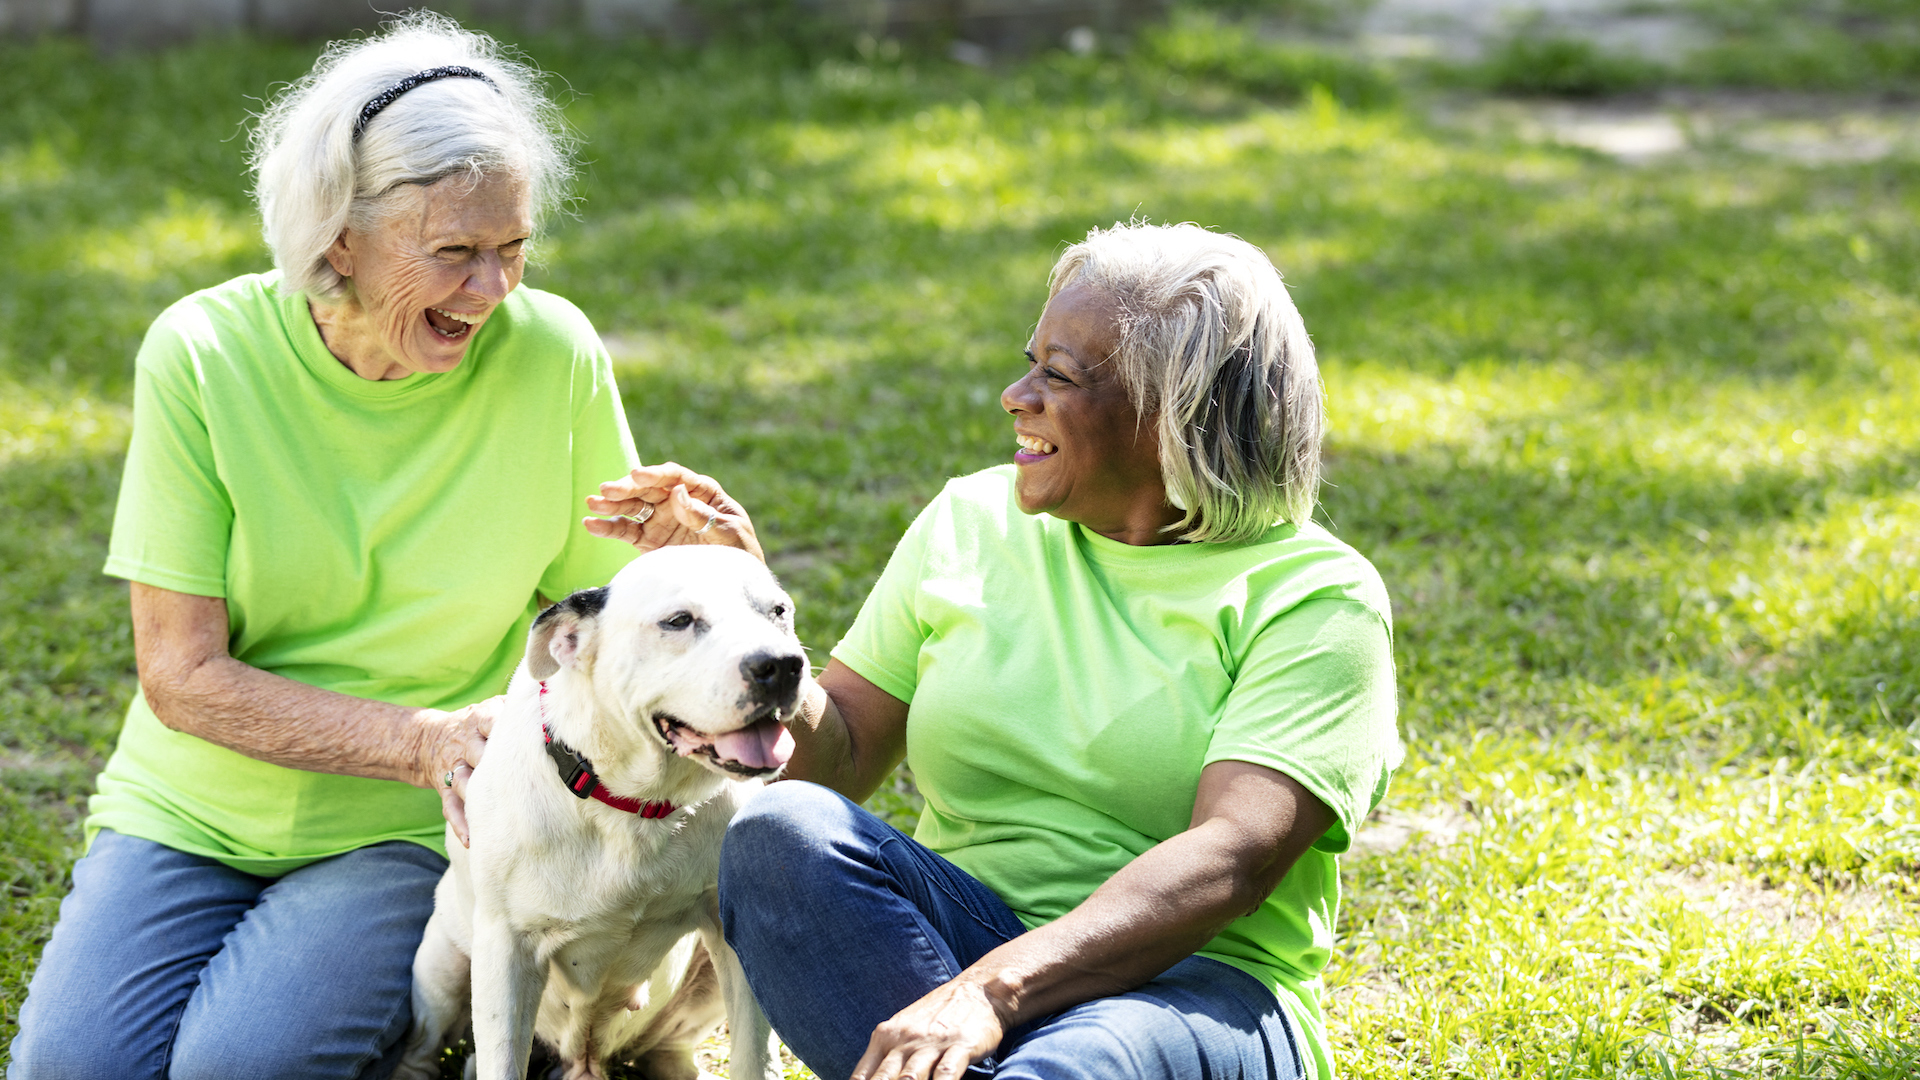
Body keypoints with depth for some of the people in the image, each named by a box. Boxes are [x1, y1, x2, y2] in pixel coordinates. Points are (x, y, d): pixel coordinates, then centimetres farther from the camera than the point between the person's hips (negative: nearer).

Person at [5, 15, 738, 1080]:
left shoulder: (553, 359, -9)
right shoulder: (202, 355, -11)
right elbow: (180, 674, -13)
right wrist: (419, 740, -23)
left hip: (409, 833, -1)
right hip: (193, 809, 1)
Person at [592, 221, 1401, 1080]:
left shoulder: (1312, 599, -5)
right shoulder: (971, 521, 11)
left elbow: (1230, 862, -20)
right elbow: (835, 763, 14)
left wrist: (990, 990, -34)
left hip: (1188, 985, -5)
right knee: (782, 830, -27)